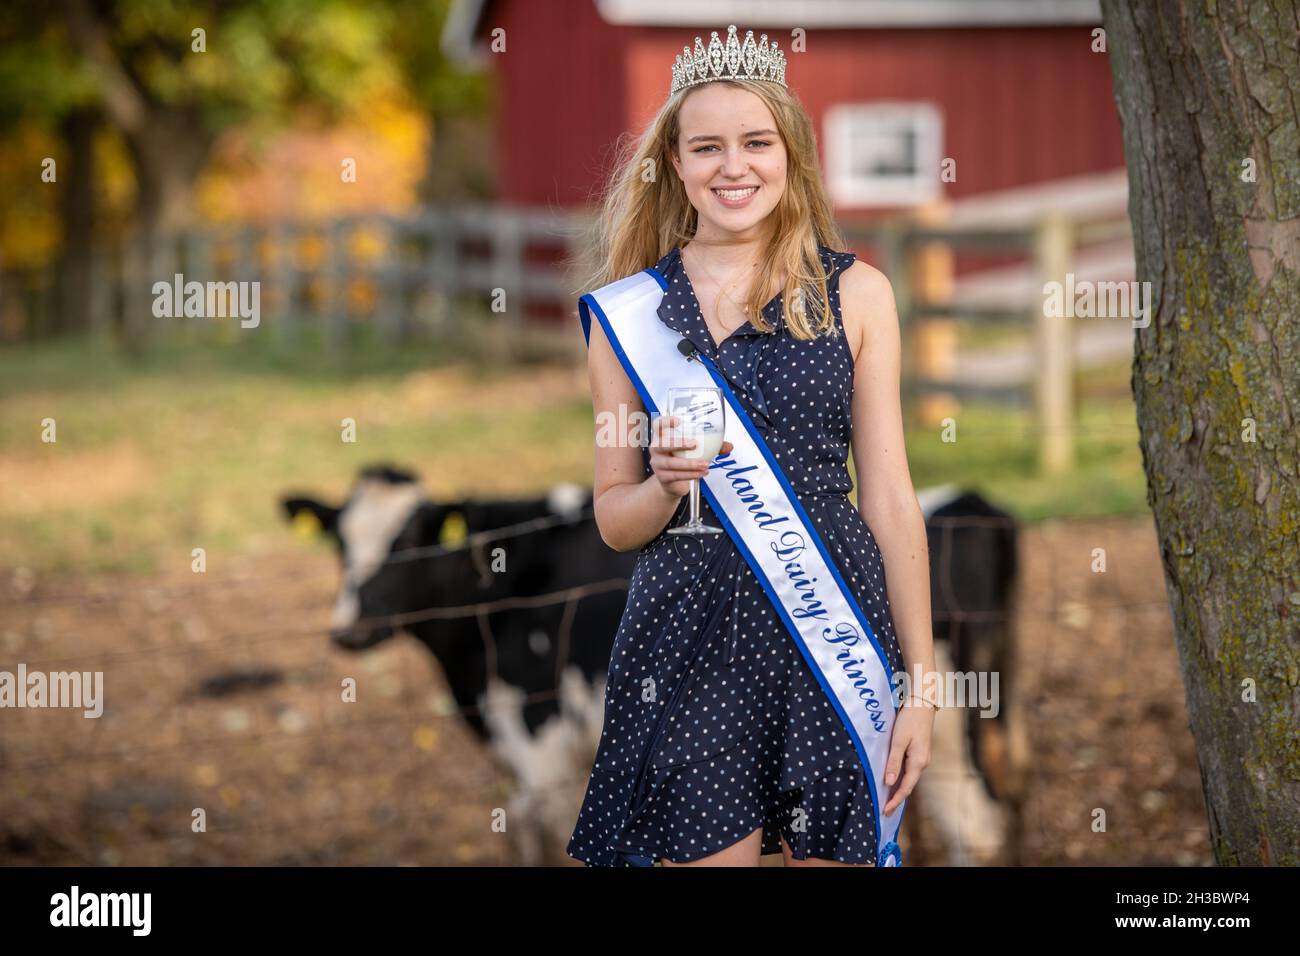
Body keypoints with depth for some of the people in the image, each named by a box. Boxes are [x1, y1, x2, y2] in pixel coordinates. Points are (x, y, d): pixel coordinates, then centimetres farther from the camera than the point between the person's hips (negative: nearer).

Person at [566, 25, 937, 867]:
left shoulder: (855, 292, 4)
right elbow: (613, 519, 10)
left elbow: (890, 499, 4)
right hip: (687, 638, 0)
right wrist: (667, 485, -13)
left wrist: (920, 681, 0)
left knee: (832, 853, 3)